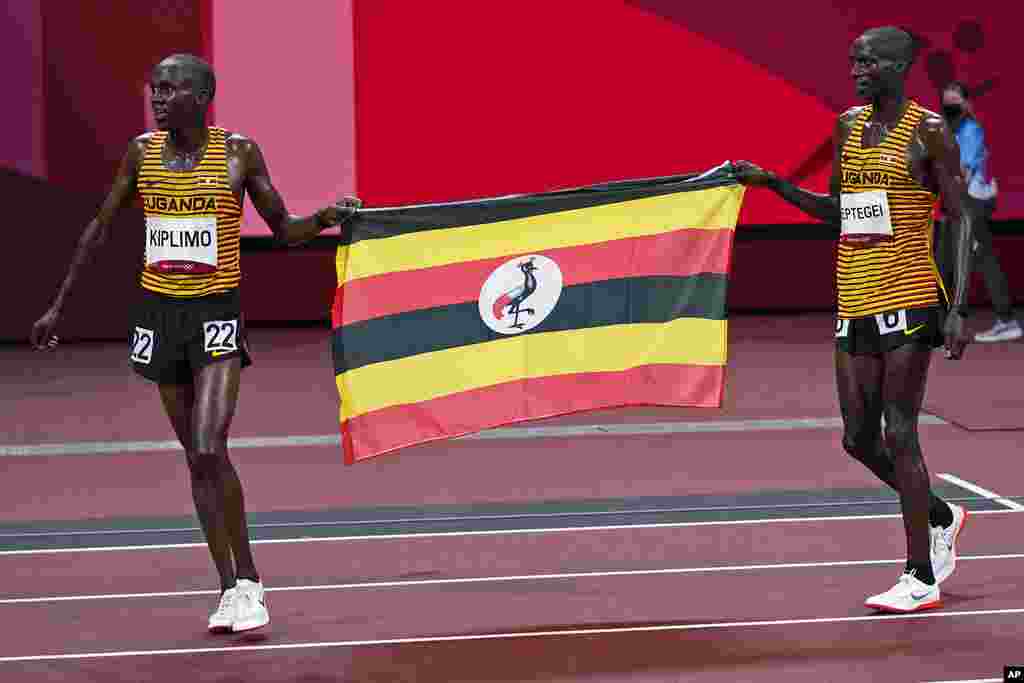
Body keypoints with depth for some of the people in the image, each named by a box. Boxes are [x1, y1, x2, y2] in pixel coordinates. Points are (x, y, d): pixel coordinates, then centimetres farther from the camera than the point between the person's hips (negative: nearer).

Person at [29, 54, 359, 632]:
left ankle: (249, 580, -3)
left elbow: (286, 231, 2)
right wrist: (59, 305, 14)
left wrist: (326, 219, -19)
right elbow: (100, 228, 13)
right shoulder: (143, 151, 4)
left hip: (218, 314, -4)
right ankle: (231, 588, 16)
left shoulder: (239, 152, -5)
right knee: (197, 459, 8)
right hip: (159, 312, 4)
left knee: (209, 451, -18)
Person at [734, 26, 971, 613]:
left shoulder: (929, 131, -6)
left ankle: (922, 579, 0)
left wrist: (959, 307, -15)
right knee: (859, 440, 8)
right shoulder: (849, 126, 14)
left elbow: (962, 220, -7)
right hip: (855, 307, 7)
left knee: (899, 435, -8)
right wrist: (772, 183, 11)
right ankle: (941, 518, 33)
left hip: (909, 302, -7)